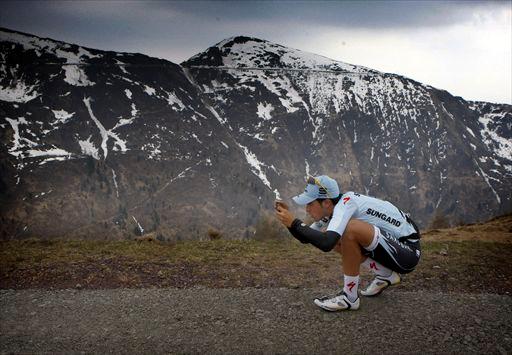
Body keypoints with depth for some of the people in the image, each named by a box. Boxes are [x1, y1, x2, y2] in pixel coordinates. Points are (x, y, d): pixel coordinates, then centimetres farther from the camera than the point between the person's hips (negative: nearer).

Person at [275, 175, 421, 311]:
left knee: (350, 229, -28)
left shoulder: (346, 203, -23)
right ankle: (386, 275, 17)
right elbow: (306, 238, 11)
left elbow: (326, 243, -38)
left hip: (408, 251, -9)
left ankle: (349, 297, -12)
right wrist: (289, 219, -5)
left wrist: (294, 222, -28)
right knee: (335, 238, 7)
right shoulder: (331, 208, 2)